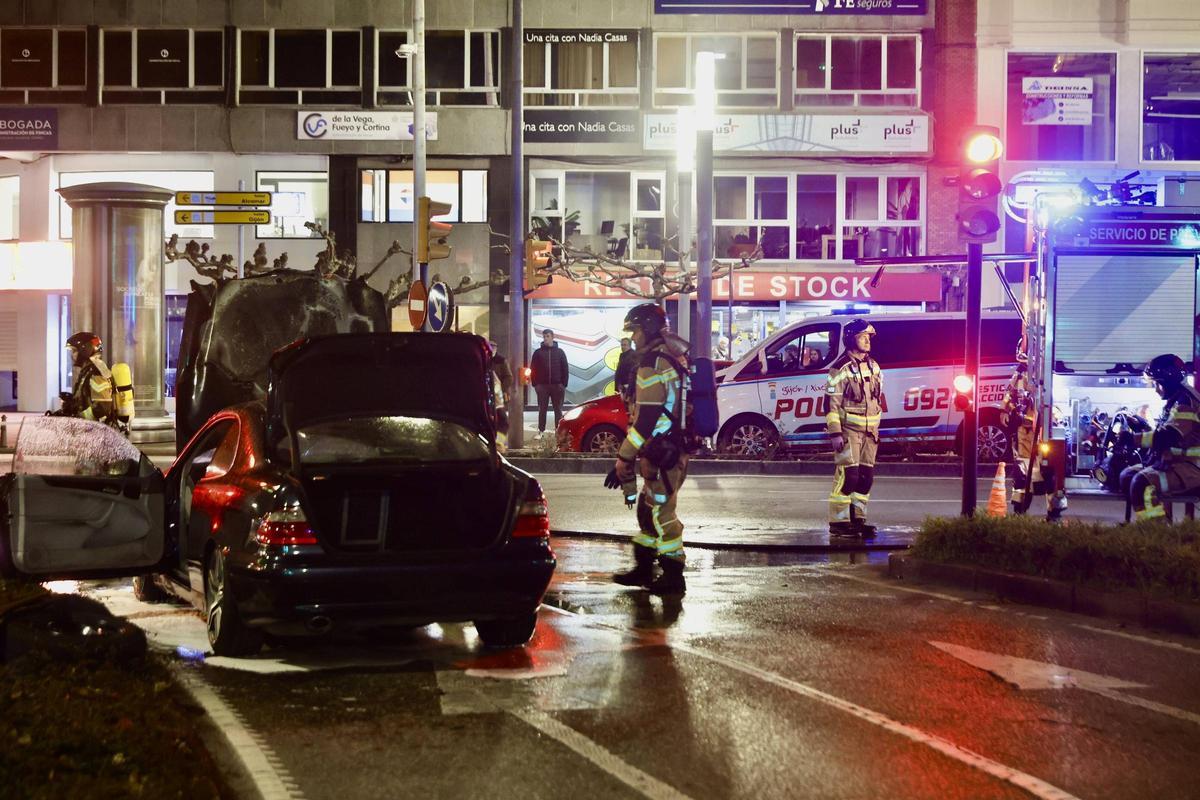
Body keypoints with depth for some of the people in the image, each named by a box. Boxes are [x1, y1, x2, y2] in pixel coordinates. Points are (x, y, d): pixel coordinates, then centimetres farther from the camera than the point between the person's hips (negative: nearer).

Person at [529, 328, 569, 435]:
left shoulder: (559, 352, 6)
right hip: (542, 385, 0)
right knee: (542, 410, 3)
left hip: (557, 385, 0)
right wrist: (535, 384, -6)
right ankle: (541, 431, 6)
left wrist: (563, 384, -4)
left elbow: (565, 369, 4)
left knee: (558, 410, 4)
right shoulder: (538, 352, 5)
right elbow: (533, 369, 3)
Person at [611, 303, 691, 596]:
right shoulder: (674, 357, 15)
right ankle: (643, 570, 27)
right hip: (675, 446, 10)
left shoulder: (653, 363, -17)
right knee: (648, 509, 18)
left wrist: (625, 456, -16)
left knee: (661, 513, -4)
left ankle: (673, 577, 2)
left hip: (661, 451, -10)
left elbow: (647, 416, -21)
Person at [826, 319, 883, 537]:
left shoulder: (873, 366, 13)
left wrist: (876, 429, 19)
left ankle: (858, 519, 15)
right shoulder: (841, 368, -10)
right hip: (849, 429, -7)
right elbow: (832, 403, -12)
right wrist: (835, 433, -17)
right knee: (848, 475, -11)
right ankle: (838, 521, -7)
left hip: (869, 431, 7)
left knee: (866, 476, 7)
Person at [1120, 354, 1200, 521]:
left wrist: (1134, 438, -25)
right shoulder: (1174, 401, 17)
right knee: (1127, 476, 8)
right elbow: (1163, 435, 23)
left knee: (1142, 483, -29)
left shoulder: (1185, 401, -17)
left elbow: (1167, 437, -28)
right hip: (1172, 462, 11)